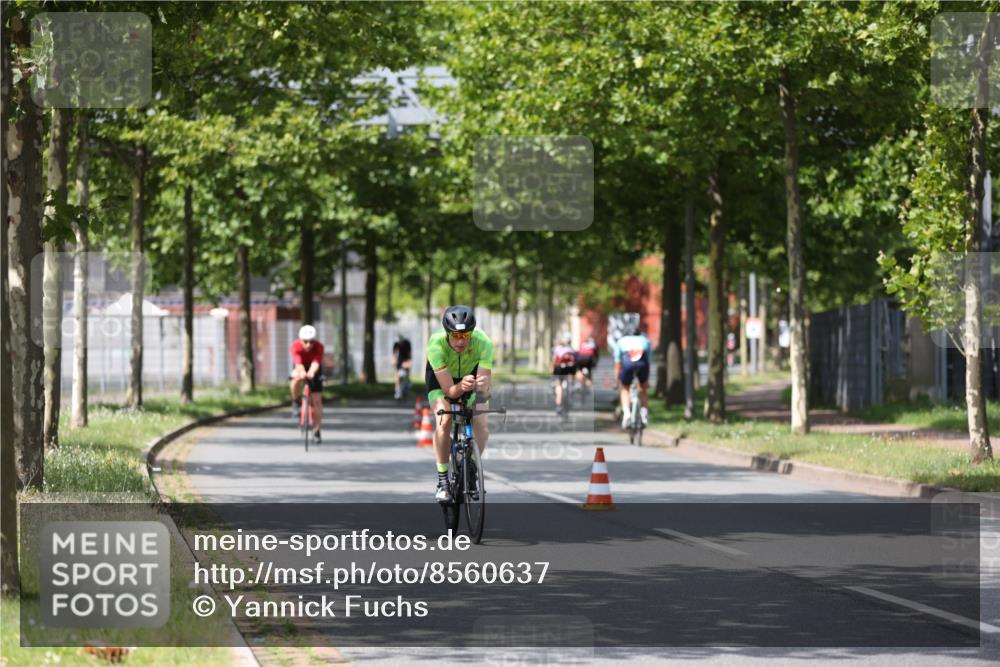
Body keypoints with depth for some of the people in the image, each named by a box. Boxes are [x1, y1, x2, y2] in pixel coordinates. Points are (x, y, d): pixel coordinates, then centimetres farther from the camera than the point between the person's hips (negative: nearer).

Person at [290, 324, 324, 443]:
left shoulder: (319, 347, -31)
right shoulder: (295, 346, -31)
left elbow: (316, 363, -46)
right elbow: (298, 362, -44)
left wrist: (311, 373, -68)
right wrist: (302, 372, -66)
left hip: (314, 371, 1)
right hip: (300, 368, -1)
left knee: (317, 401, -6)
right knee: (297, 378, -38)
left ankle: (317, 431, 7)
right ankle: (295, 403, -13)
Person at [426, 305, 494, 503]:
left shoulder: (483, 343, -35)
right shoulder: (437, 344, -37)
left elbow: (484, 386, -37)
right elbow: (449, 390, -38)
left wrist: (482, 388, -60)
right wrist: (461, 387, -60)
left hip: (471, 373, 1)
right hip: (441, 377, -1)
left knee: (482, 426, -17)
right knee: (444, 420, -27)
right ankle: (442, 481, -14)